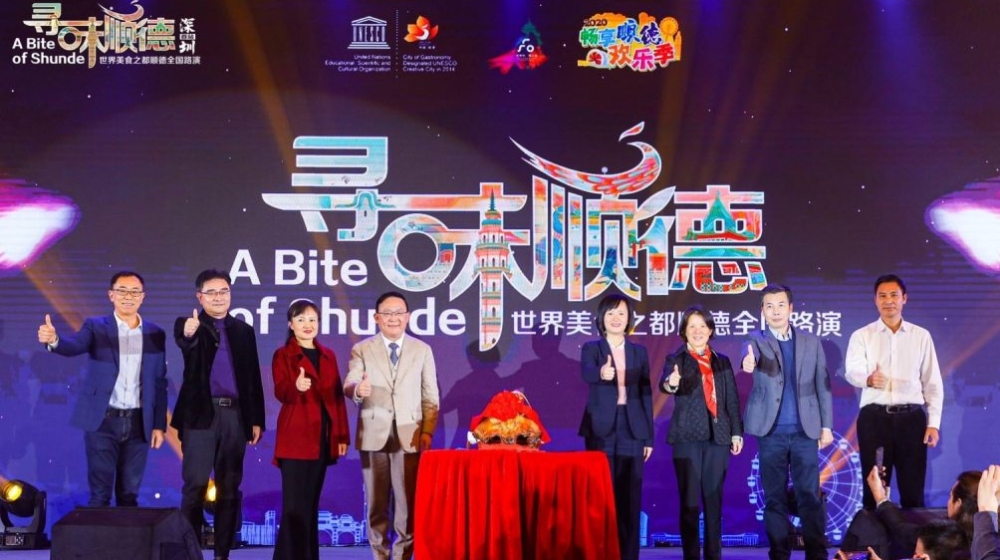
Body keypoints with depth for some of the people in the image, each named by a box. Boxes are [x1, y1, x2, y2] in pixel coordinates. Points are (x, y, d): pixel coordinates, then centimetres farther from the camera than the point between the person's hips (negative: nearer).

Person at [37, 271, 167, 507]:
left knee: (129, 494, 8)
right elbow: (75, 345, -20)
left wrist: (159, 424, 5)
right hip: (103, 421, -2)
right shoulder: (96, 327, 1)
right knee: (100, 494, -2)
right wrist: (53, 340, -42)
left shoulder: (155, 334, 8)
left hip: (138, 423, 2)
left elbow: (159, 383, 9)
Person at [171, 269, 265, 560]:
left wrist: (256, 420, 7)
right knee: (195, 485, -7)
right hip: (201, 414, -3)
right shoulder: (188, 325, 2)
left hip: (235, 415, 3)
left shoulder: (243, 330, 13)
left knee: (229, 488, 6)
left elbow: (253, 378, 12)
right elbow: (183, 339, -24)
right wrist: (189, 332, -47)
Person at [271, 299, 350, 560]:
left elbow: (337, 397, 14)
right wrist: (296, 387, -37)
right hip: (295, 438, -5)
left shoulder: (328, 355, 15)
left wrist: (342, 435, 8)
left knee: (311, 502, 10)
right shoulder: (283, 355, 0)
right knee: (294, 503, -7)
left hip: (323, 438, 5)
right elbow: (280, 392, -14)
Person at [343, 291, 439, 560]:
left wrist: (427, 431, -3)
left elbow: (430, 396, 6)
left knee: (408, 502, -1)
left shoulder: (423, 350, 8)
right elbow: (348, 385, -8)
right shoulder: (362, 350, 5)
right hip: (373, 435, 0)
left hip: (410, 436, 0)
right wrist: (358, 389, -32)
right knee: (376, 503, 7)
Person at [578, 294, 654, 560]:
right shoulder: (591, 348, 2)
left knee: (629, 496, 2)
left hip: (631, 429, 2)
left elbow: (646, 394, 10)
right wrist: (602, 373, -44)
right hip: (602, 428, -2)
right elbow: (586, 373, -20)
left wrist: (649, 436, 6)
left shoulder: (639, 351, 11)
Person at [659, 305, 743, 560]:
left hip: (718, 436, 3)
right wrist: (671, 383, -42)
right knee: (690, 500, -4)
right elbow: (665, 382, -19)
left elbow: (732, 399, 14)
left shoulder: (722, 361, 14)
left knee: (714, 499, 6)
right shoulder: (676, 359, 2)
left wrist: (736, 432, 6)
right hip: (688, 436, -3)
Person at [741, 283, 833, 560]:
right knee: (775, 497, 3)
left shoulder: (811, 341, 7)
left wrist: (826, 425, 4)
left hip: (805, 430, 1)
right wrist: (749, 362, -47)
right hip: (771, 432, -1)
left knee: (810, 495, 0)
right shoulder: (757, 339, 2)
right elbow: (751, 353, -23)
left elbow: (822, 385, 8)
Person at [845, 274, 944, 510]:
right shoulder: (862, 336, 4)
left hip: (911, 418, 1)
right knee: (874, 489, 4)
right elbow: (852, 371, -12)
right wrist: (868, 379, -36)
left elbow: (933, 382, 8)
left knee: (913, 490, 4)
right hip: (874, 418, -1)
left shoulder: (921, 336, 9)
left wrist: (933, 423, 0)